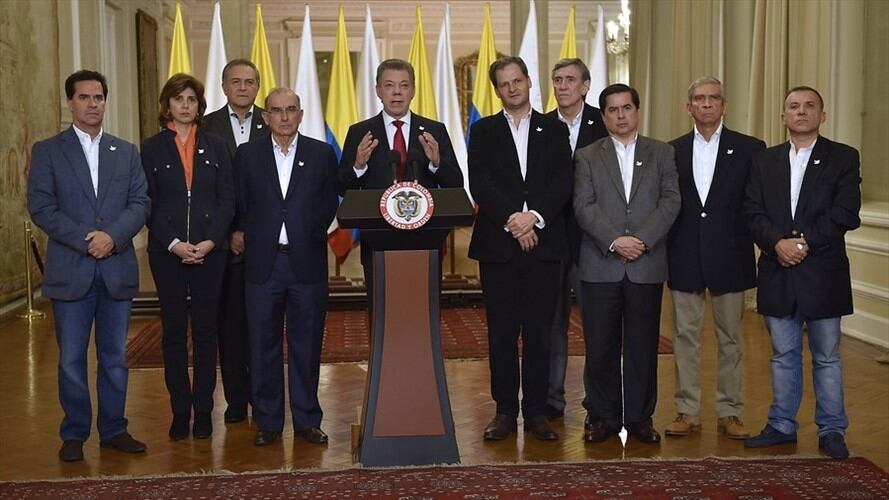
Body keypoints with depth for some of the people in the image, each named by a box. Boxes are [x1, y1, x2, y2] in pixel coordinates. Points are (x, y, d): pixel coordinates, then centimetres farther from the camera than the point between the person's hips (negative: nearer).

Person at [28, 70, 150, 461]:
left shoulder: (126, 152, 12)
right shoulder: (47, 151, 5)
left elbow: (140, 203, 4)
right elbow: (40, 207, -4)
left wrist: (112, 235, -14)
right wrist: (85, 238, -14)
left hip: (117, 269, 2)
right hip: (70, 270, -2)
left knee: (115, 356, 9)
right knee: (71, 359, 3)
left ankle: (113, 429, 20)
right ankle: (74, 434, 15)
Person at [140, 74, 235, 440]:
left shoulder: (214, 146, 9)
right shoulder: (152, 148, 5)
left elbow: (227, 199, 4)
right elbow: (148, 204, 0)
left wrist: (211, 240, -9)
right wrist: (173, 244, -11)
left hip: (210, 249, 1)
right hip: (167, 251, -1)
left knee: (206, 330, 4)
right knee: (174, 332, 5)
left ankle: (203, 410, 11)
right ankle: (180, 411, 12)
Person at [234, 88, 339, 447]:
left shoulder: (322, 154, 6)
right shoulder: (247, 155, 7)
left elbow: (330, 203, 8)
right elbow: (240, 206, 9)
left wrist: (311, 236, 1)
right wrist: (251, 238, 1)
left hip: (307, 261, 0)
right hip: (263, 263, 0)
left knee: (307, 345, 6)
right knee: (264, 345, 5)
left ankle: (307, 419, 17)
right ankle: (268, 421, 16)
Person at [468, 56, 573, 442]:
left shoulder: (555, 130, 11)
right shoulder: (483, 131, 9)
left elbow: (563, 183, 0)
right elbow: (479, 184, -3)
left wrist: (535, 217, -15)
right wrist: (511, 220, -15)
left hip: (544, 243, 0)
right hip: (497, 246, 0)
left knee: (539, 333, 3)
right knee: (501, 333, 3)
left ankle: (536, 411, 12)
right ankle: (505, 410, 12)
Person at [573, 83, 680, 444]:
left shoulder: (662, 153, 11)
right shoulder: (587, 157, 8)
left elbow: (670, 201, 0)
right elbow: (584, 207, -3)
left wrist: (642, 240, -13)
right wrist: (614, 241, -15)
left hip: (647, 266, 1)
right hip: (600, 266, 0)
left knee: (643, 346, 6)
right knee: (600, 346, 3)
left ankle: (640, 417, 17)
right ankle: (602, 416, 15)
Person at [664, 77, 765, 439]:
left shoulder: (750, 149, 2)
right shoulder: (672, 151, 7)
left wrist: (748, 241, -6)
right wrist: (665, 250, -1)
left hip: (729, 257, -1)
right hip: (684, 257, 1)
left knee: (730, 338, 6)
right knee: (685, 336, 6)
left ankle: (729, 412, 16)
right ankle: (687, 411, 15)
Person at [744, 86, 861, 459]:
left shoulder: (843, 158, 2)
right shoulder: (764, 161, 11)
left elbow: (846, 213, -9)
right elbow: (754, 213, 2)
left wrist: (804, 241, -17)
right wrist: (777, 243, -15)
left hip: (822, 273, -2)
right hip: (777, 273, 3)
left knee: (826, 356, 6)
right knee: (783, 355, 11)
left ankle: (831, 430, 16)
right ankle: (782, 425, 21)